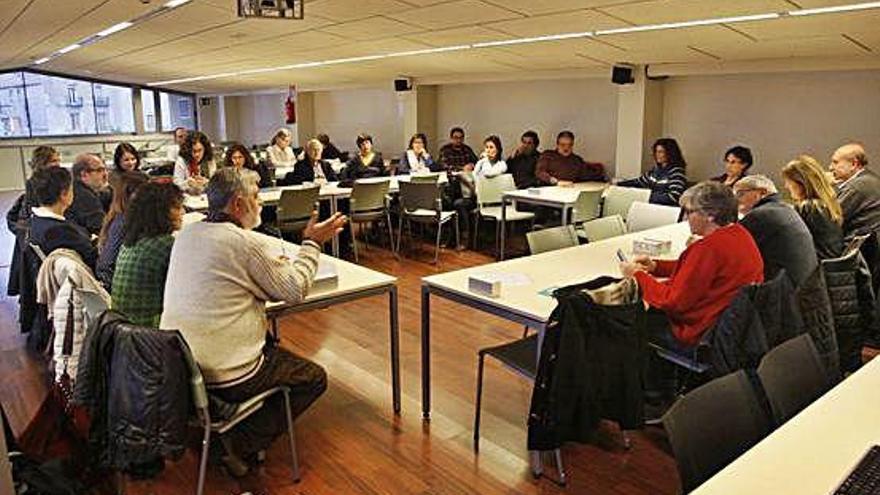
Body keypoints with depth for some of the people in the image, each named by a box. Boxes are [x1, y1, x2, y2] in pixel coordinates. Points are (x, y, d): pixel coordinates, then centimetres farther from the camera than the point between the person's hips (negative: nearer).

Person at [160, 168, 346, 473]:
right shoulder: (247, 243, -18)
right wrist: (312, 243, 2)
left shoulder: (186, 235, 5)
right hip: (223, 376, -8)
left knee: (272, 346, 30)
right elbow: (294, 290, -9)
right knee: (314, 378, 8)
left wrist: (272, 264, 17)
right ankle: (242, 443, 1)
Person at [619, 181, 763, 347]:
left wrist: (637, 275, -10)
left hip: (701, 335, -10)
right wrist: (655, 266, 6)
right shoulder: (740, 234, 4)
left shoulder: (709, 247, -27)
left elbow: (673, 301, -22)